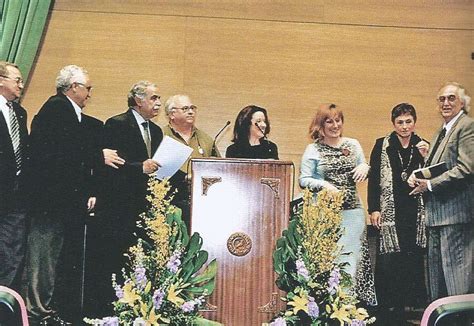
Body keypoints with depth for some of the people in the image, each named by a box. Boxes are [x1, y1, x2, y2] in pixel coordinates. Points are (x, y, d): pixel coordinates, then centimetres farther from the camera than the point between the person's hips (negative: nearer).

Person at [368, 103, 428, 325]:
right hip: (389, 213, -2)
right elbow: (373, 179, 2)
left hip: (416, 213, 2)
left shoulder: (423, 146, 11)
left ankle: (413, 304, 16)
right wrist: (373, 209, -5)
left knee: (414, 262, 4)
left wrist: (424, 157, -7)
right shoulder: (382, 146, 4)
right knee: (388, 263, -6)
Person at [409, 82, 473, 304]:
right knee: (436, 272, 15)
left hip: (456, 212, -10)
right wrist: (417, 176, 2)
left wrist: (429, 184, -15)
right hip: (436, 214, 10)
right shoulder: (440, 133, 20)